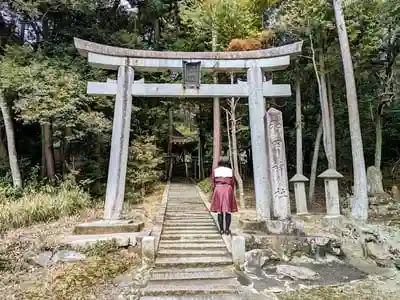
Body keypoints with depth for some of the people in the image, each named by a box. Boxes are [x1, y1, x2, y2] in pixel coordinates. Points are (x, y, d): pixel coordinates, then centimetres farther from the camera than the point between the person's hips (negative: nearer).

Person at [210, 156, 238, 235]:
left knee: (220, 211, 5)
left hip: (218, 190, 0)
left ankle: (221, 229, 6)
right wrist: (232, 194, 16)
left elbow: (213, 183, 2)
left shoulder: (215, 170, 3)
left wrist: (214, 194, 10)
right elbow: (233, 183, 7)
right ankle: (227, 229, 3)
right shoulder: (230, 171, 5)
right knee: (228, 210, 6)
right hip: (228, 190, 0)